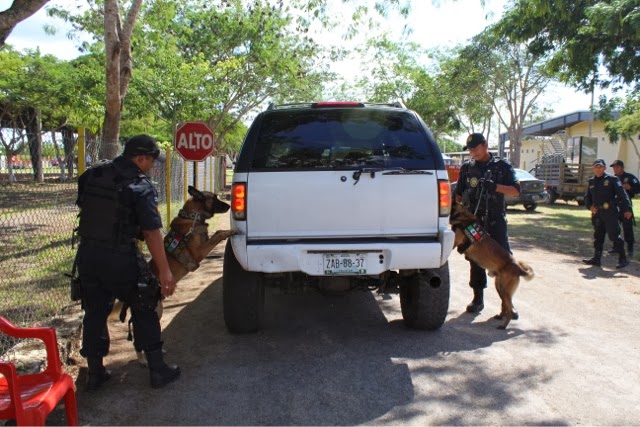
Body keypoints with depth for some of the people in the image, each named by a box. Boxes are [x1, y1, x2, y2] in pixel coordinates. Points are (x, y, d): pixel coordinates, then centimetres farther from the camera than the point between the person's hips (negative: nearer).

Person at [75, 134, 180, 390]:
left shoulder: (92, 175, 4)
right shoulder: (140, 187, -16)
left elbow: (82, 207, 14)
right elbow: (152, 232, -18)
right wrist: (164, 271, -14)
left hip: (87, 254, 6)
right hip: (120, 259, -6)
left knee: (94, 313, 16)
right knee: (144, 311, 9)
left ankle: (95, 373, 26)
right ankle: (157, 370, 16)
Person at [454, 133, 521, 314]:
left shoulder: (502, 166, 4)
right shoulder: (467, 167, 10)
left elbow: (516, 190, -1)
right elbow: (459, 194, 15)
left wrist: (495, 187, -17)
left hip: (496, 220, -2)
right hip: (473, 221, 2)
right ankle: (478, 298, 18)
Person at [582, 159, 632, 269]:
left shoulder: (612, 179, -3)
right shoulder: (591, 181, 13)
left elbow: (622, 195, -8)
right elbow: (587, 197, 20)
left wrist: (627, 209, -15)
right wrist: (590, 206, 1)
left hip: (610, 212, -6)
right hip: (597, 213, 6)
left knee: (614, 235, -7)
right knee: (598, 236, 11)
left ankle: (623, 259, 2)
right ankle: (596, 259, 17)